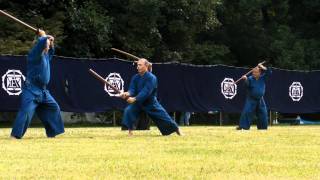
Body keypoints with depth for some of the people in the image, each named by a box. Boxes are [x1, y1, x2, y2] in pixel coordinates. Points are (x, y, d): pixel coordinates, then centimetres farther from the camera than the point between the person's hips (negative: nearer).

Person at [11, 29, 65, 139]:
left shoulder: (46, 55, 12)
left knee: (54, 108, 15)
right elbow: (41, 42, -28)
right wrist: (47, 37, -9)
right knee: (26, 112, -18)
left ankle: (52, 132, 26)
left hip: (43, 91, 9)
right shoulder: (35, 53, -12)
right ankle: (15, 135, -16)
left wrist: (51, 43, 15)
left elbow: (51, 52, 34)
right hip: (31, 90, -9)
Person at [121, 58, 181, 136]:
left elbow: (146, 92, -32)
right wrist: (128, 93, -37)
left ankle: (177, 130, 24)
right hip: (138, 103, 4)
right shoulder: (135, 77, -4)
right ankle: (130, 132, -12)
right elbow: (132, 89, -12)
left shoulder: (151, 78, -23)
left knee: (164, 118, 3)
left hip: (151, 103, -4)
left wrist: (134, 99, -44)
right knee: (128, 111, -21)